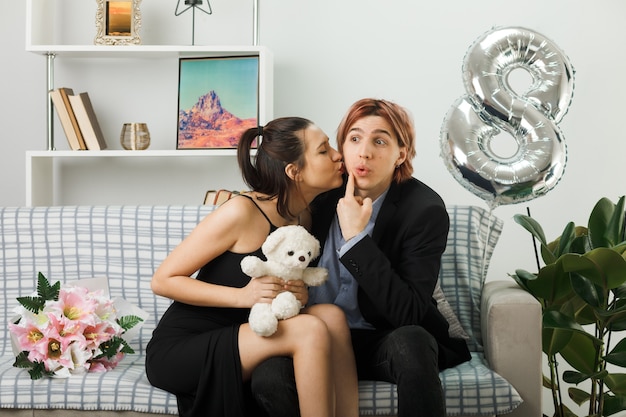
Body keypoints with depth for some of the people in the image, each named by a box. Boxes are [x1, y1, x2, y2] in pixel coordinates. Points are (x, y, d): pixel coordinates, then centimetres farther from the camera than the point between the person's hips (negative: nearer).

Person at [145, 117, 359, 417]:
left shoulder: (304, 219, 3)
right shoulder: (242, 211, -18)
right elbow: (162, 281, -14)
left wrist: (297, 296, -9)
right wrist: (242, 295, -26)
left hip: (236, 341, 7)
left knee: (331, 316, -19)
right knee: (310, 331, -26)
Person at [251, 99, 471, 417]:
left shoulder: (425, 210, -13)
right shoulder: (325, 191, 0)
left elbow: (407, 314, -21)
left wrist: (356, 238, -23)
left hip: (382, 341, -1)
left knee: (410, 342, -36)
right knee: (268, 378, -29)